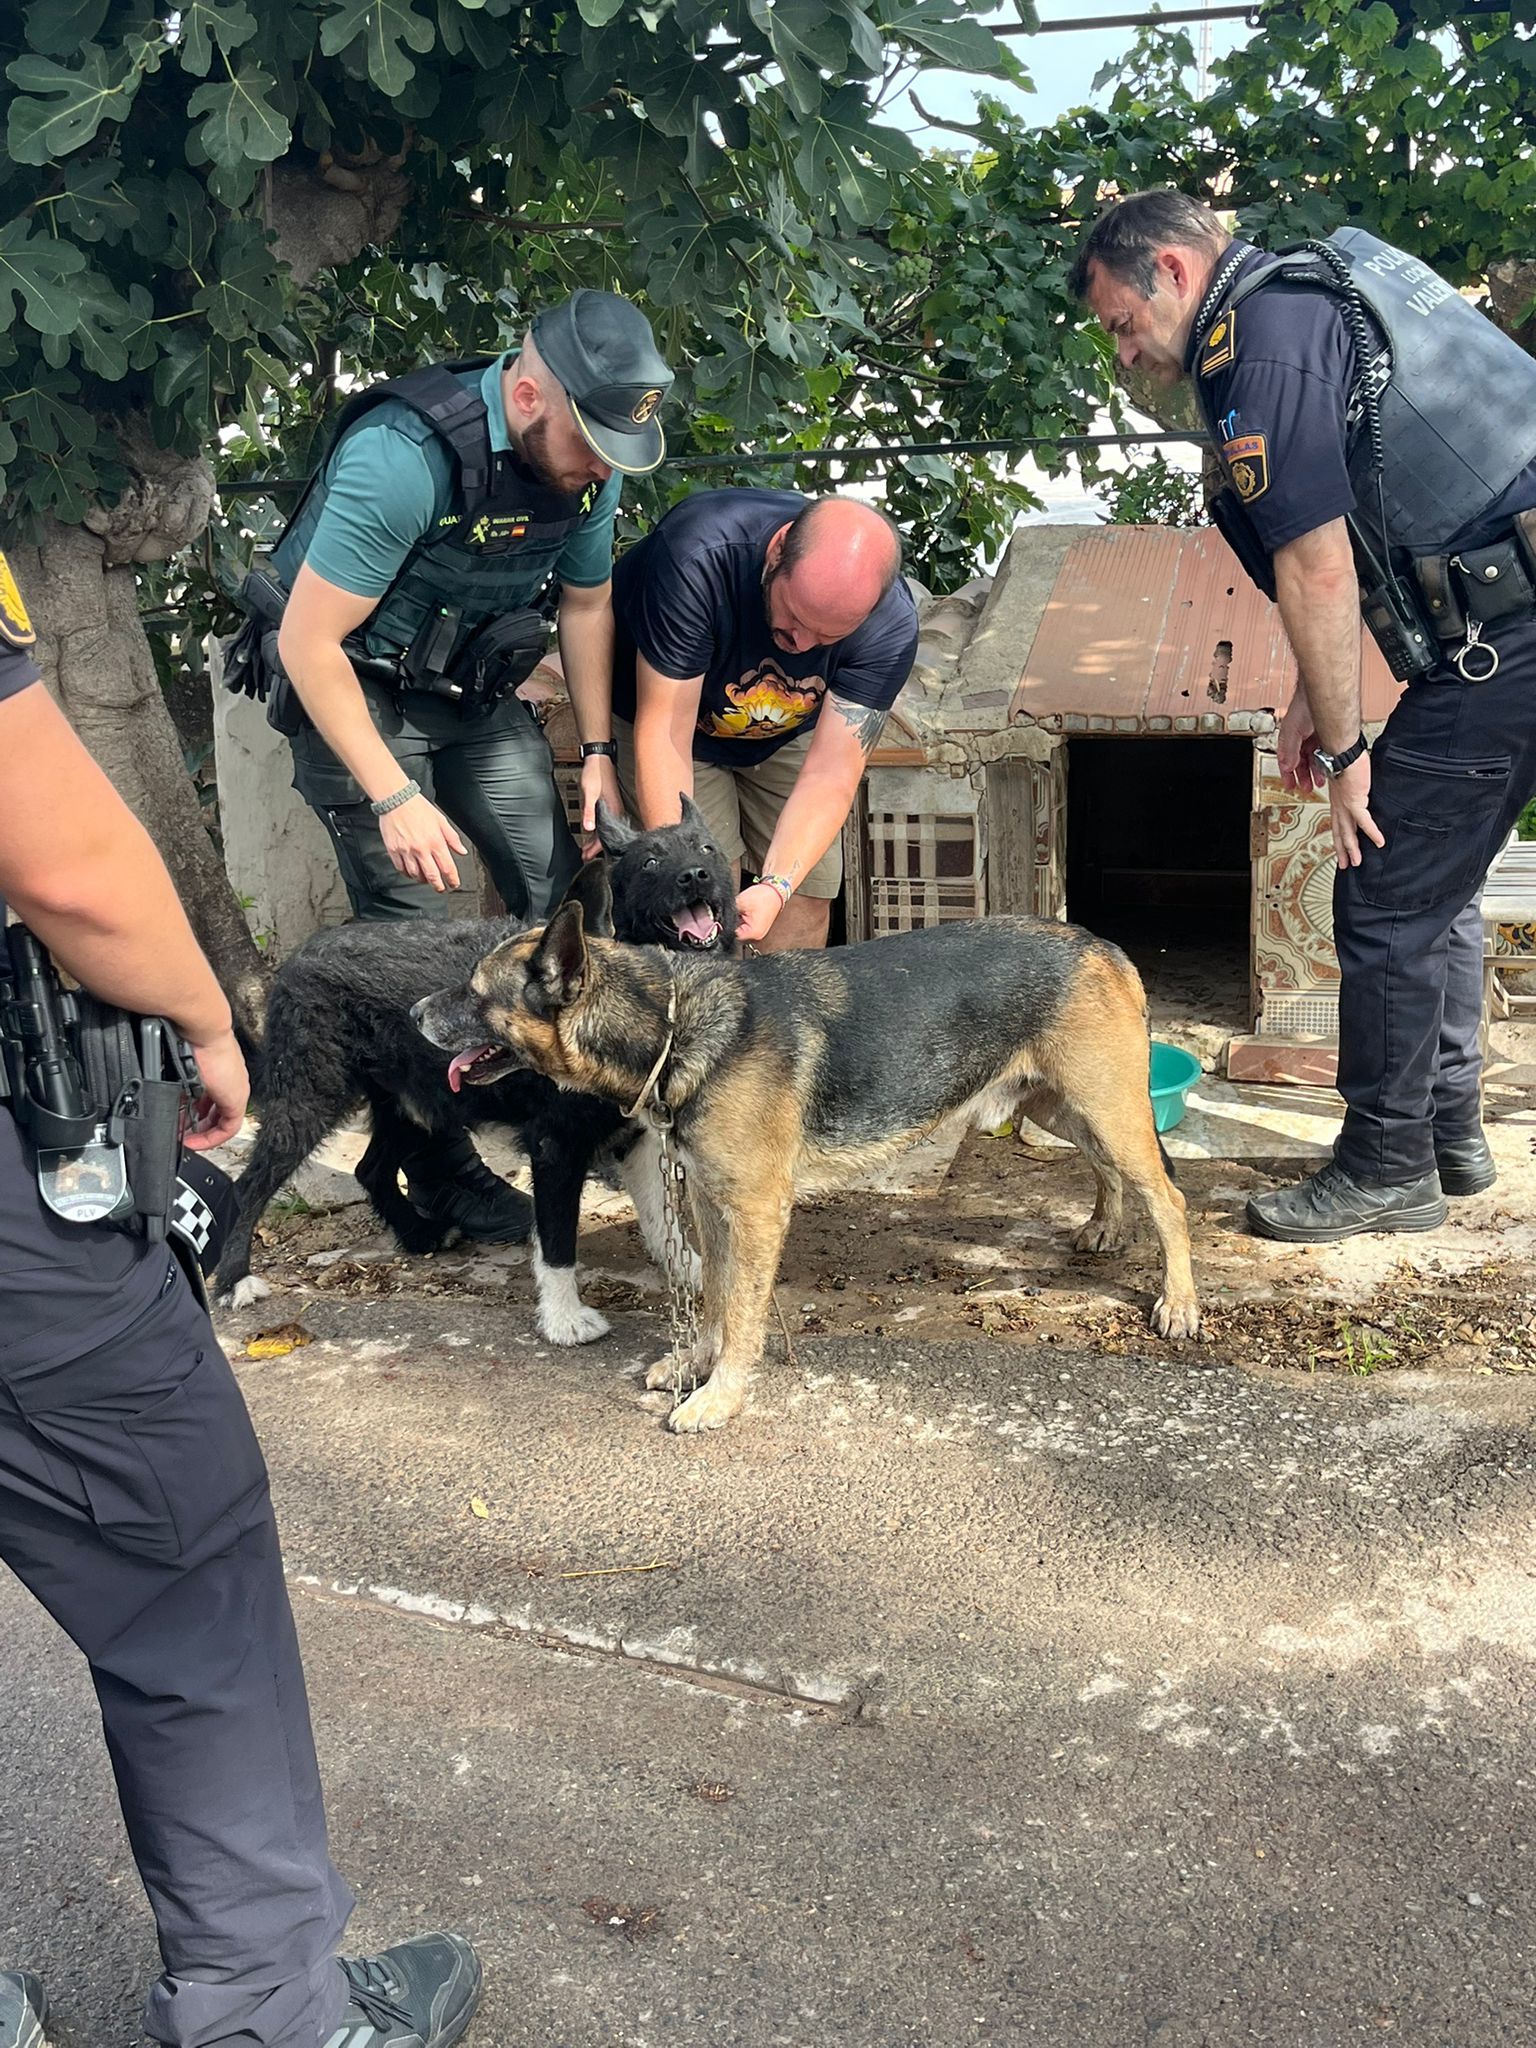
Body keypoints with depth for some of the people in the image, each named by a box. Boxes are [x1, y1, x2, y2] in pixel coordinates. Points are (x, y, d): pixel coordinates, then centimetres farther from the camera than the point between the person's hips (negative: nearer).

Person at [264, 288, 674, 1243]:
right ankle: (441, 1171, 3)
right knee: (412, 927, -10)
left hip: (477, 690, 6)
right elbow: (308, 643, -26)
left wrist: (599, 752, 3)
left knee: (562, 889, -3)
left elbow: (588, 604, 8)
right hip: (355, 689, -6)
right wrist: (394, 798, -25)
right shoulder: (402, 458, -31)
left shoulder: (588, 460, -9)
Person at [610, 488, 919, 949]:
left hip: (788, 735, 3)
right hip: (674, 710, -3)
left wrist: (776, 888, -43)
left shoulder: (890, 625, -29)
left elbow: (830, 774, -29)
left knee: (807, 894, -3)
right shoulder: (696, 556, -39)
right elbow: (663, 731, -36)